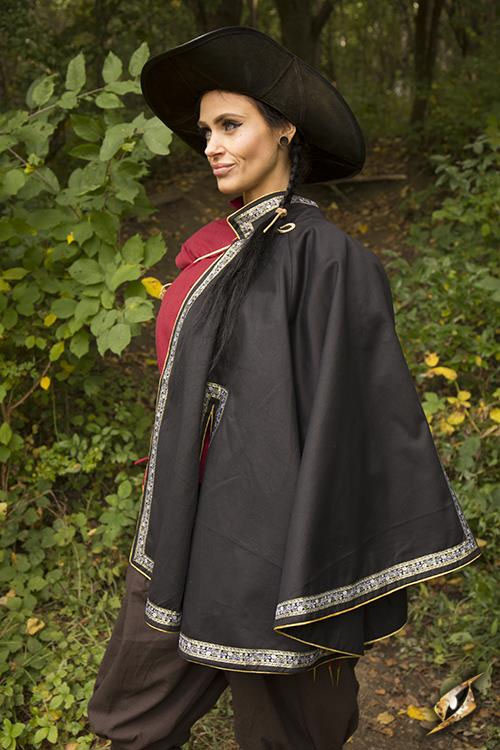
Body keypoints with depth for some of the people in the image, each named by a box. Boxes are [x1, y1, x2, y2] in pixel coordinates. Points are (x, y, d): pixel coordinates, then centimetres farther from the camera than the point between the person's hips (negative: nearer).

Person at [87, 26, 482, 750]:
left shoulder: (324, 256, -16)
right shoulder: (221, 247, 9)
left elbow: (367, 413, -18)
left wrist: (329, 599, -18)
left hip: (261, 535, -8)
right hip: (187, 531, 8)